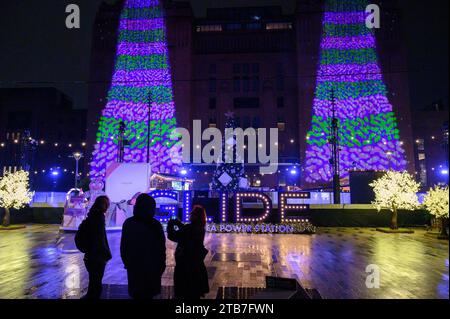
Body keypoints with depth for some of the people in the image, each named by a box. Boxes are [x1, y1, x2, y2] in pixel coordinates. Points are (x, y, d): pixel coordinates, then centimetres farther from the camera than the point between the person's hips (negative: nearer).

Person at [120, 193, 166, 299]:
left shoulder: (128, 223, -6)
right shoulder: (155, 225, -15)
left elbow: (123, 246, 2)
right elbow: (161, 248, -9)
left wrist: (126, 262, 14)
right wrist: (161, 264, 3)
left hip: (133, 266, 3)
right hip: (152, 267, -2)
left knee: (136, 293, 15)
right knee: (148, 293, 12)